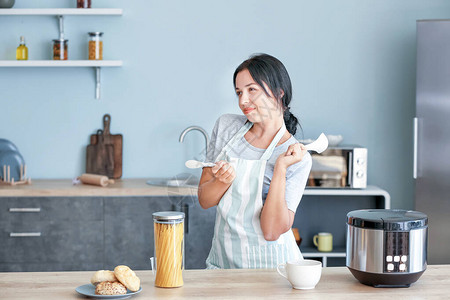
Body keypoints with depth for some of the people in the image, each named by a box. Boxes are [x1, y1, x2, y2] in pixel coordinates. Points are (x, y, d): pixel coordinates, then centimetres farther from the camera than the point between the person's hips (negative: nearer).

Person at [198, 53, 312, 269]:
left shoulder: (297, 158, -7)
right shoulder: (226, 126, 4)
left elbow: (272, 231, -13)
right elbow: (204, 200, 6)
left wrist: (280, 168, -18)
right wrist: (223, 181, -14)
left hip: (269, 264, -2)